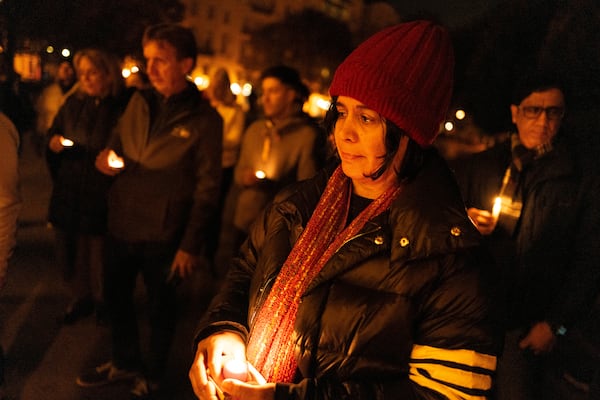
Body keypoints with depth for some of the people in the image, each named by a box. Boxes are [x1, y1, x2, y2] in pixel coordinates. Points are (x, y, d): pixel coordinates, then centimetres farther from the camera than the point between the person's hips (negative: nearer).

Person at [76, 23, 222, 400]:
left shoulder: (205, 118, -11)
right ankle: (126, 361, 44)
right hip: (122, 224, 5)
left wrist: (190, 244, -14)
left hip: (163, 234, -5)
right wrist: (108, 159, -7)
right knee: (116, 296, 19)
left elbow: (207, 188, -12)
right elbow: (117, 147, 17)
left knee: (161, 306, 13)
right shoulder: (139, 102, 4)